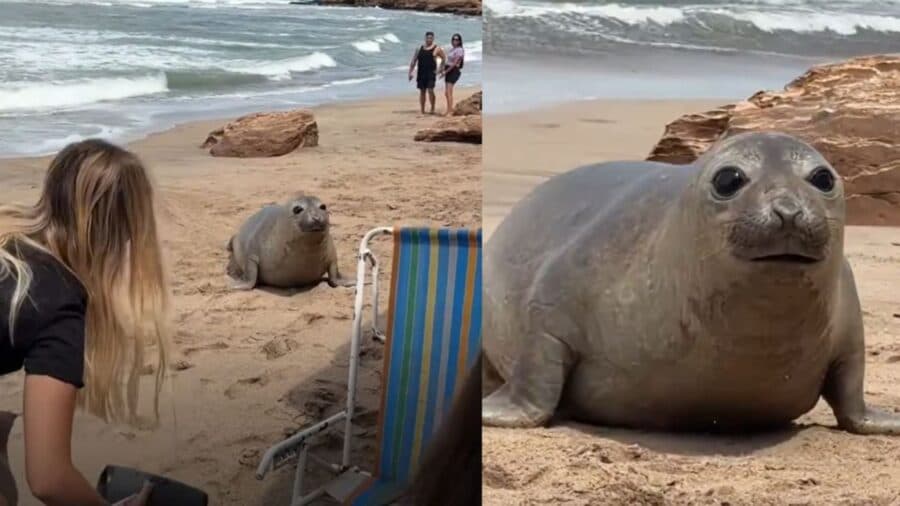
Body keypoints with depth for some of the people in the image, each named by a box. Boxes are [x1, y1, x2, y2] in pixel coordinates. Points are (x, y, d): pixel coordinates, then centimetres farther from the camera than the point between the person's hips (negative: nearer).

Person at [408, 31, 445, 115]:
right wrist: (410, 72, 7)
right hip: (421, 73, 4)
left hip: (431, 73, -4)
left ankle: (432, 108, -2)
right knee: (422, 91, 7)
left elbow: (444, 59, 6)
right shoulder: (419, 49, 12)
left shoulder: (437, 49, 2)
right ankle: (422, 110, 13)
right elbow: (413, 61, 14)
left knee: (430, 90, -15)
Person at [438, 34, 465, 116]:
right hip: (448, 71, 9)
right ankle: (450, 110, 17)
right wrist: (443, 69, 5)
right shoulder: (452, 49, 15)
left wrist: (446, 71, -15)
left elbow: (455, 63, -15)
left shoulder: (459, 50, -10)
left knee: (449, 92, -16)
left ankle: (449, 112, -17)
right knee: (446, 93, 10)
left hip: (454, 71, -9)